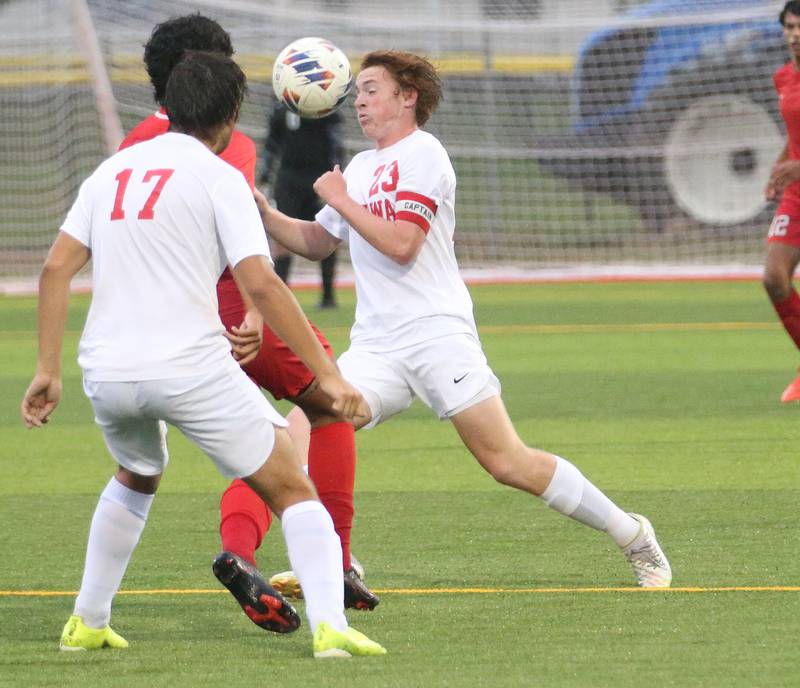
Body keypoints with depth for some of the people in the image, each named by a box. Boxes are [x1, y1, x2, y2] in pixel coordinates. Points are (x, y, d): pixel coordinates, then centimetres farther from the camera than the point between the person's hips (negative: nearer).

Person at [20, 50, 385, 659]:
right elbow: (260, 284, -11)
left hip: (106, 373, 6)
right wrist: (327, 374, -9)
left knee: (136, 479, 34)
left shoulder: (113, 170, 16)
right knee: (292, 489, 2)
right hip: (190, 367, -6)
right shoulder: (217, 177, -2)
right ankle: (329, 624, -15)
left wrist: (48, 370, 13)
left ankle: (87, 623, 33)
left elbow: (57, 268, 10)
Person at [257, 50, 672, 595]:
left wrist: (340, 200, -8)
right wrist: (264, 213, 12)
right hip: (376, 345, 7)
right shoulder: (361, 166, 19)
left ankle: (631, 534, 4)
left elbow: (401, 244, -16)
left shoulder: (420, 153, -6)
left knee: (508, 462, -10)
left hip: (437, 333, -7)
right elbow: (317, 243, 27)